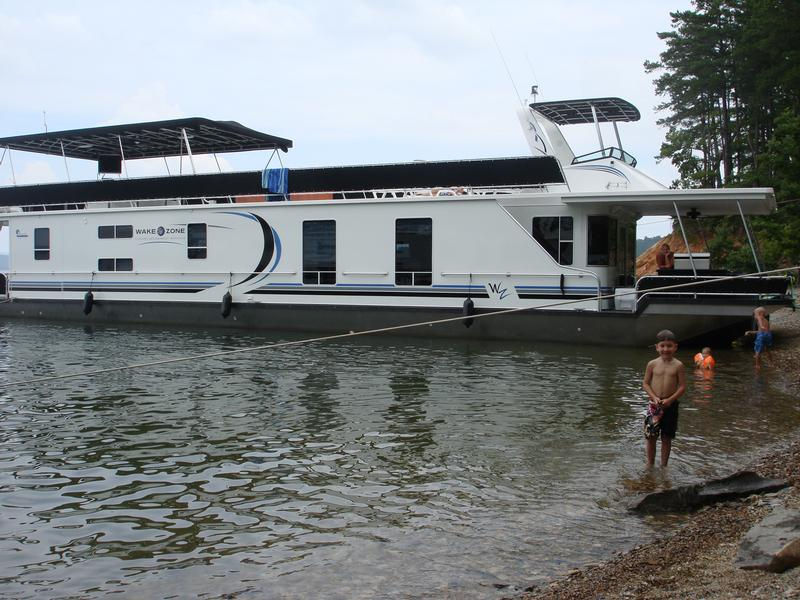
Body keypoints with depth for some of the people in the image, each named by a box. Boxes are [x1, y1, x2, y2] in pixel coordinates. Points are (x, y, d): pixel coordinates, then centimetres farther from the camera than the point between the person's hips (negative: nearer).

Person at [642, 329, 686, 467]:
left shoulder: (678, 365, -4)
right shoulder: (652, 364, -2)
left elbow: (682, 386, -4)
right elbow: (645, 383, 2)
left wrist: (670, 400, -15)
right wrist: (654, 397, -12)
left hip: (670, 405, 0)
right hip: (654, 404, 1)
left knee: (666, 438, 8)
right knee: (650, 436, 2)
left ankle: (663, 466, 20)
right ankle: (650, 465, 15)